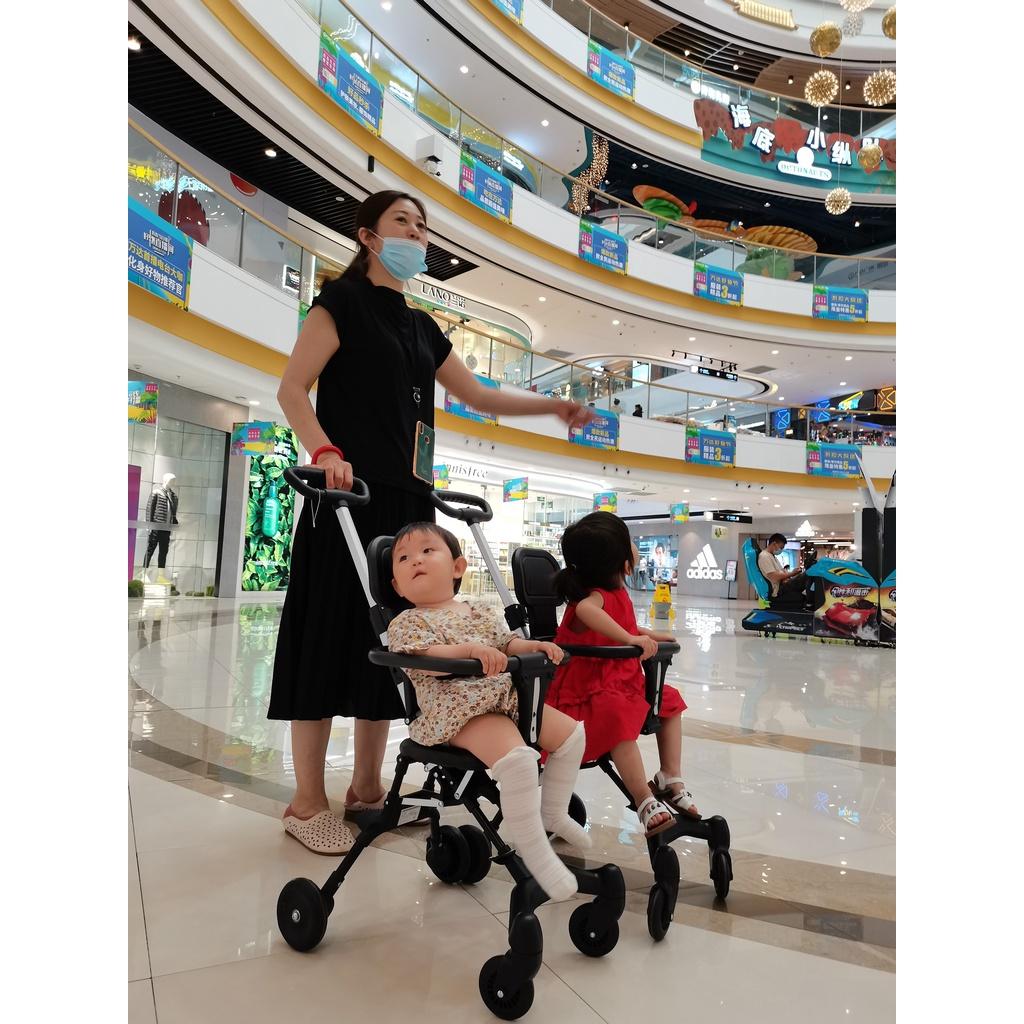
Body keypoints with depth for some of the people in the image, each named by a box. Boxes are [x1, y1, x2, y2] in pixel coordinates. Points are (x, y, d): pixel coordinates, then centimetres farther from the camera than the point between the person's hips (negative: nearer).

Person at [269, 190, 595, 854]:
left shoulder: (421, 327, 21)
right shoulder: (343, 300, 2)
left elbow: (478, 395, 24)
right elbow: (292, 387, -6)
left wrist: (554, 406, 14)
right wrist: (324, 450, -23)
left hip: (407, 500, 7)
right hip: (349, 493, -7)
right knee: (330, 636, -6)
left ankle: (368, 787, 18)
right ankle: (309, 803, 4)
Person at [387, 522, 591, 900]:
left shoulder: (481, 611, 17)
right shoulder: (406, 623, -3)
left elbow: (507, 643, 19)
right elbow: (425, 658, -20)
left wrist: (534, 645, -2)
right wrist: (470, 649, -34)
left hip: (509, 697, 8)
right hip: (456, 710, -8)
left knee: (572, 733, 8)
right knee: (516, 757, -31)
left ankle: (553, 813, 28)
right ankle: (535, 853, -17)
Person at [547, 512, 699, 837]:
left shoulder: (616, 593, 6)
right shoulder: (597, 596, -23)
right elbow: (585, 610, -49)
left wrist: (649, 635, 11)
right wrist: (631, 639, -48)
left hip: (621, 683, 11)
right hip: (587, 693, -10)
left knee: (670, 700, 16)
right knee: (620, 718, -36)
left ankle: (669, 779, 19)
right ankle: (646, 803, -26)